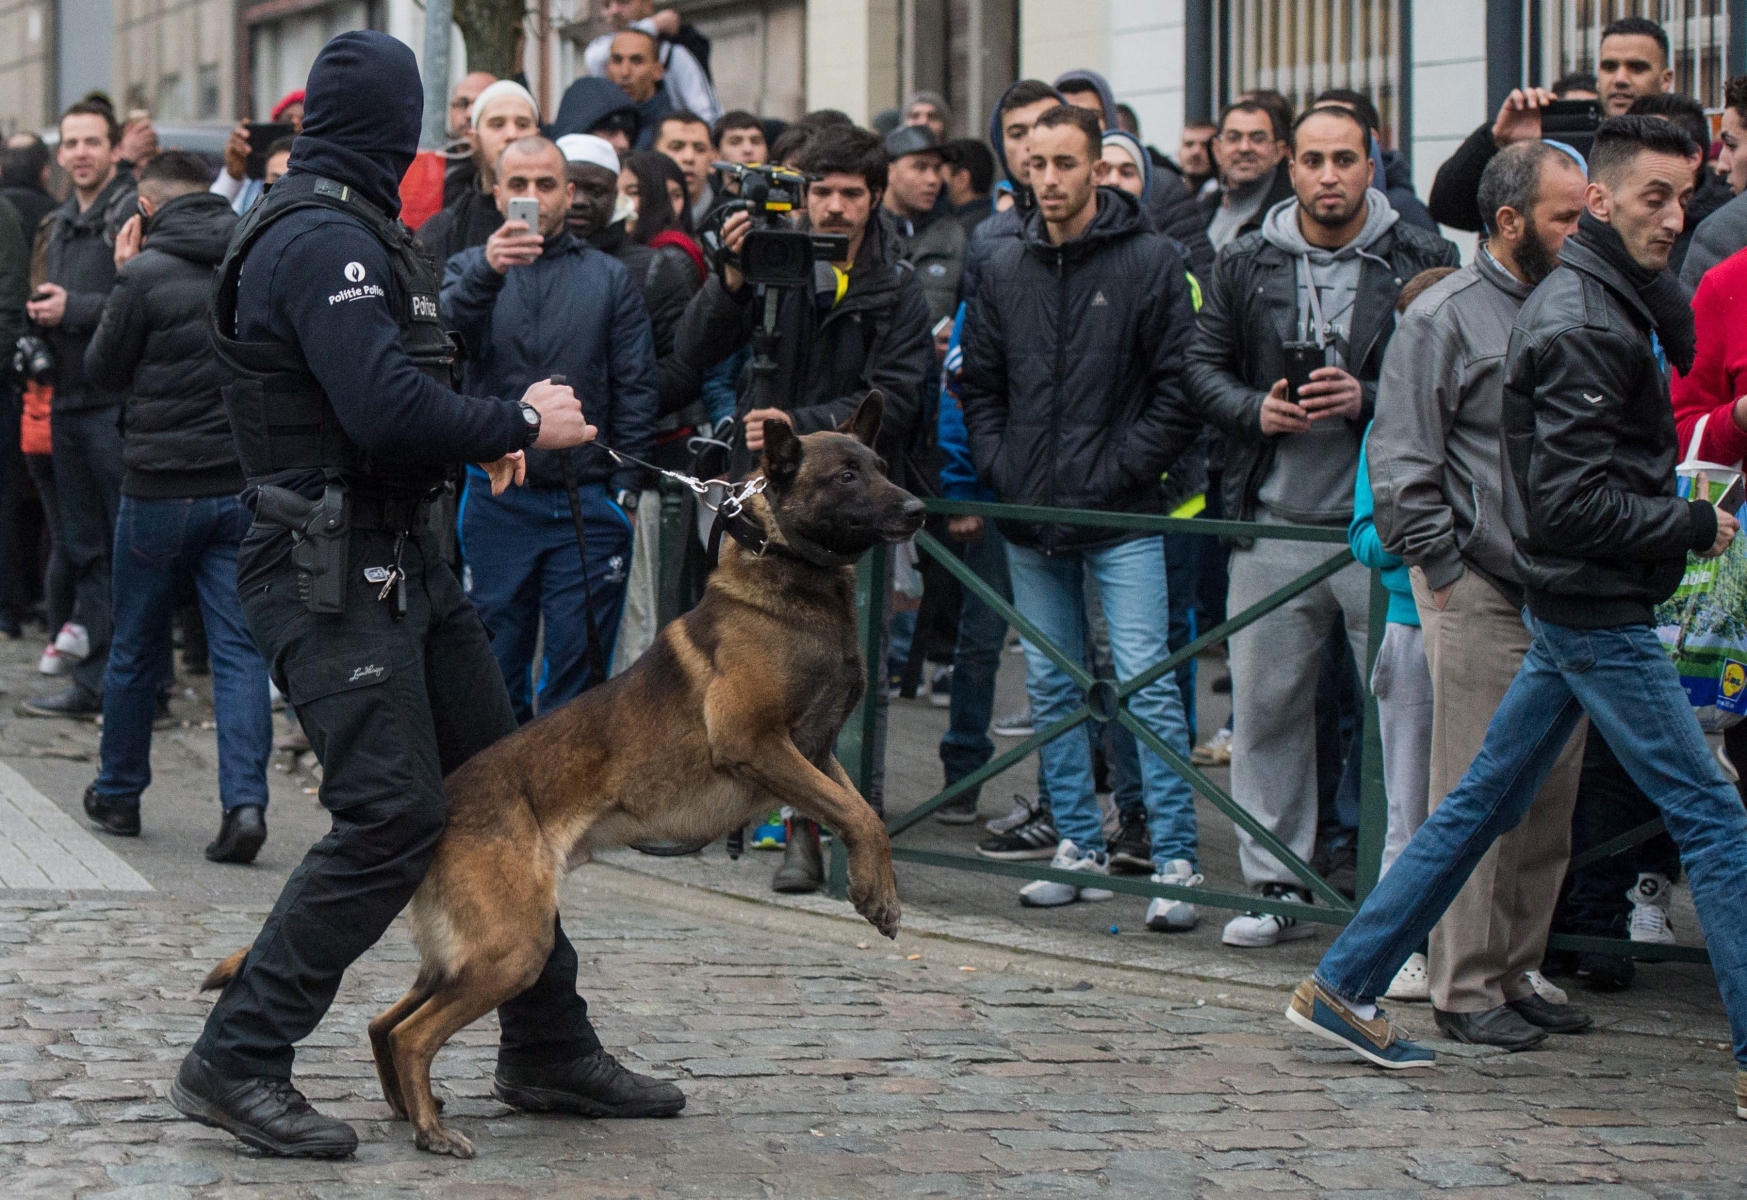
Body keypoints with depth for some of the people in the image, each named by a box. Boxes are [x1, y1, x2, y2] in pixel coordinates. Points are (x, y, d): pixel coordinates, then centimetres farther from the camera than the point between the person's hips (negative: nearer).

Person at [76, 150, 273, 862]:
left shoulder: (147, 274, -12)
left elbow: (101, 369, -1)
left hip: (160, 486, -3)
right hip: (245, 484, 3)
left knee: (136, 650, 13)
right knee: (240, 650, 1)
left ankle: (118, 795, 27)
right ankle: (245, 800, -13)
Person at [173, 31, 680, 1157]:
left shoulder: (347, 229, 16)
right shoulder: (321, 239, -18)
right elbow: (391, 412, -26)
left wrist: (484, 432, 9)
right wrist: (524, 423, -13)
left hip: (406, 557, 11)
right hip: (332, 570, -11)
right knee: (393, 817, -15)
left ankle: (548, 1048, 23)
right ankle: (237, 1062, -7)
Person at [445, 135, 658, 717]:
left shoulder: (609, 278, 9)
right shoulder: (470, 269, 8)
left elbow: (636, 390, 7)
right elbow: (445, 334, -14)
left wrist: (624, 489, -2)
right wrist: (486, 273, -32)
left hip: (588, 503, 0)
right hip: (496, 502, 0)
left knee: (576, 675, 1)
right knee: (496, 671, 4)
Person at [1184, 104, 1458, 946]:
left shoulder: (1422, 262, -1)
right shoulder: (1246, 265, 8)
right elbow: (1202, 365, 12)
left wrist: (1368, 400, -15)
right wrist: (1257, 409, -7)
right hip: (1275, 523, 3)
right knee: (1266, 708, 7)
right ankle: (1278, 886, 17)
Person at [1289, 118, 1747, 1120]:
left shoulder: (1603, 300, 13)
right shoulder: (1583, 325, -19)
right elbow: (1576, 501, -23)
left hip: (1575, 606, 10)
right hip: (1597, 606, -10)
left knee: (1485, 802, 14)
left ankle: (1344, 987, 18)